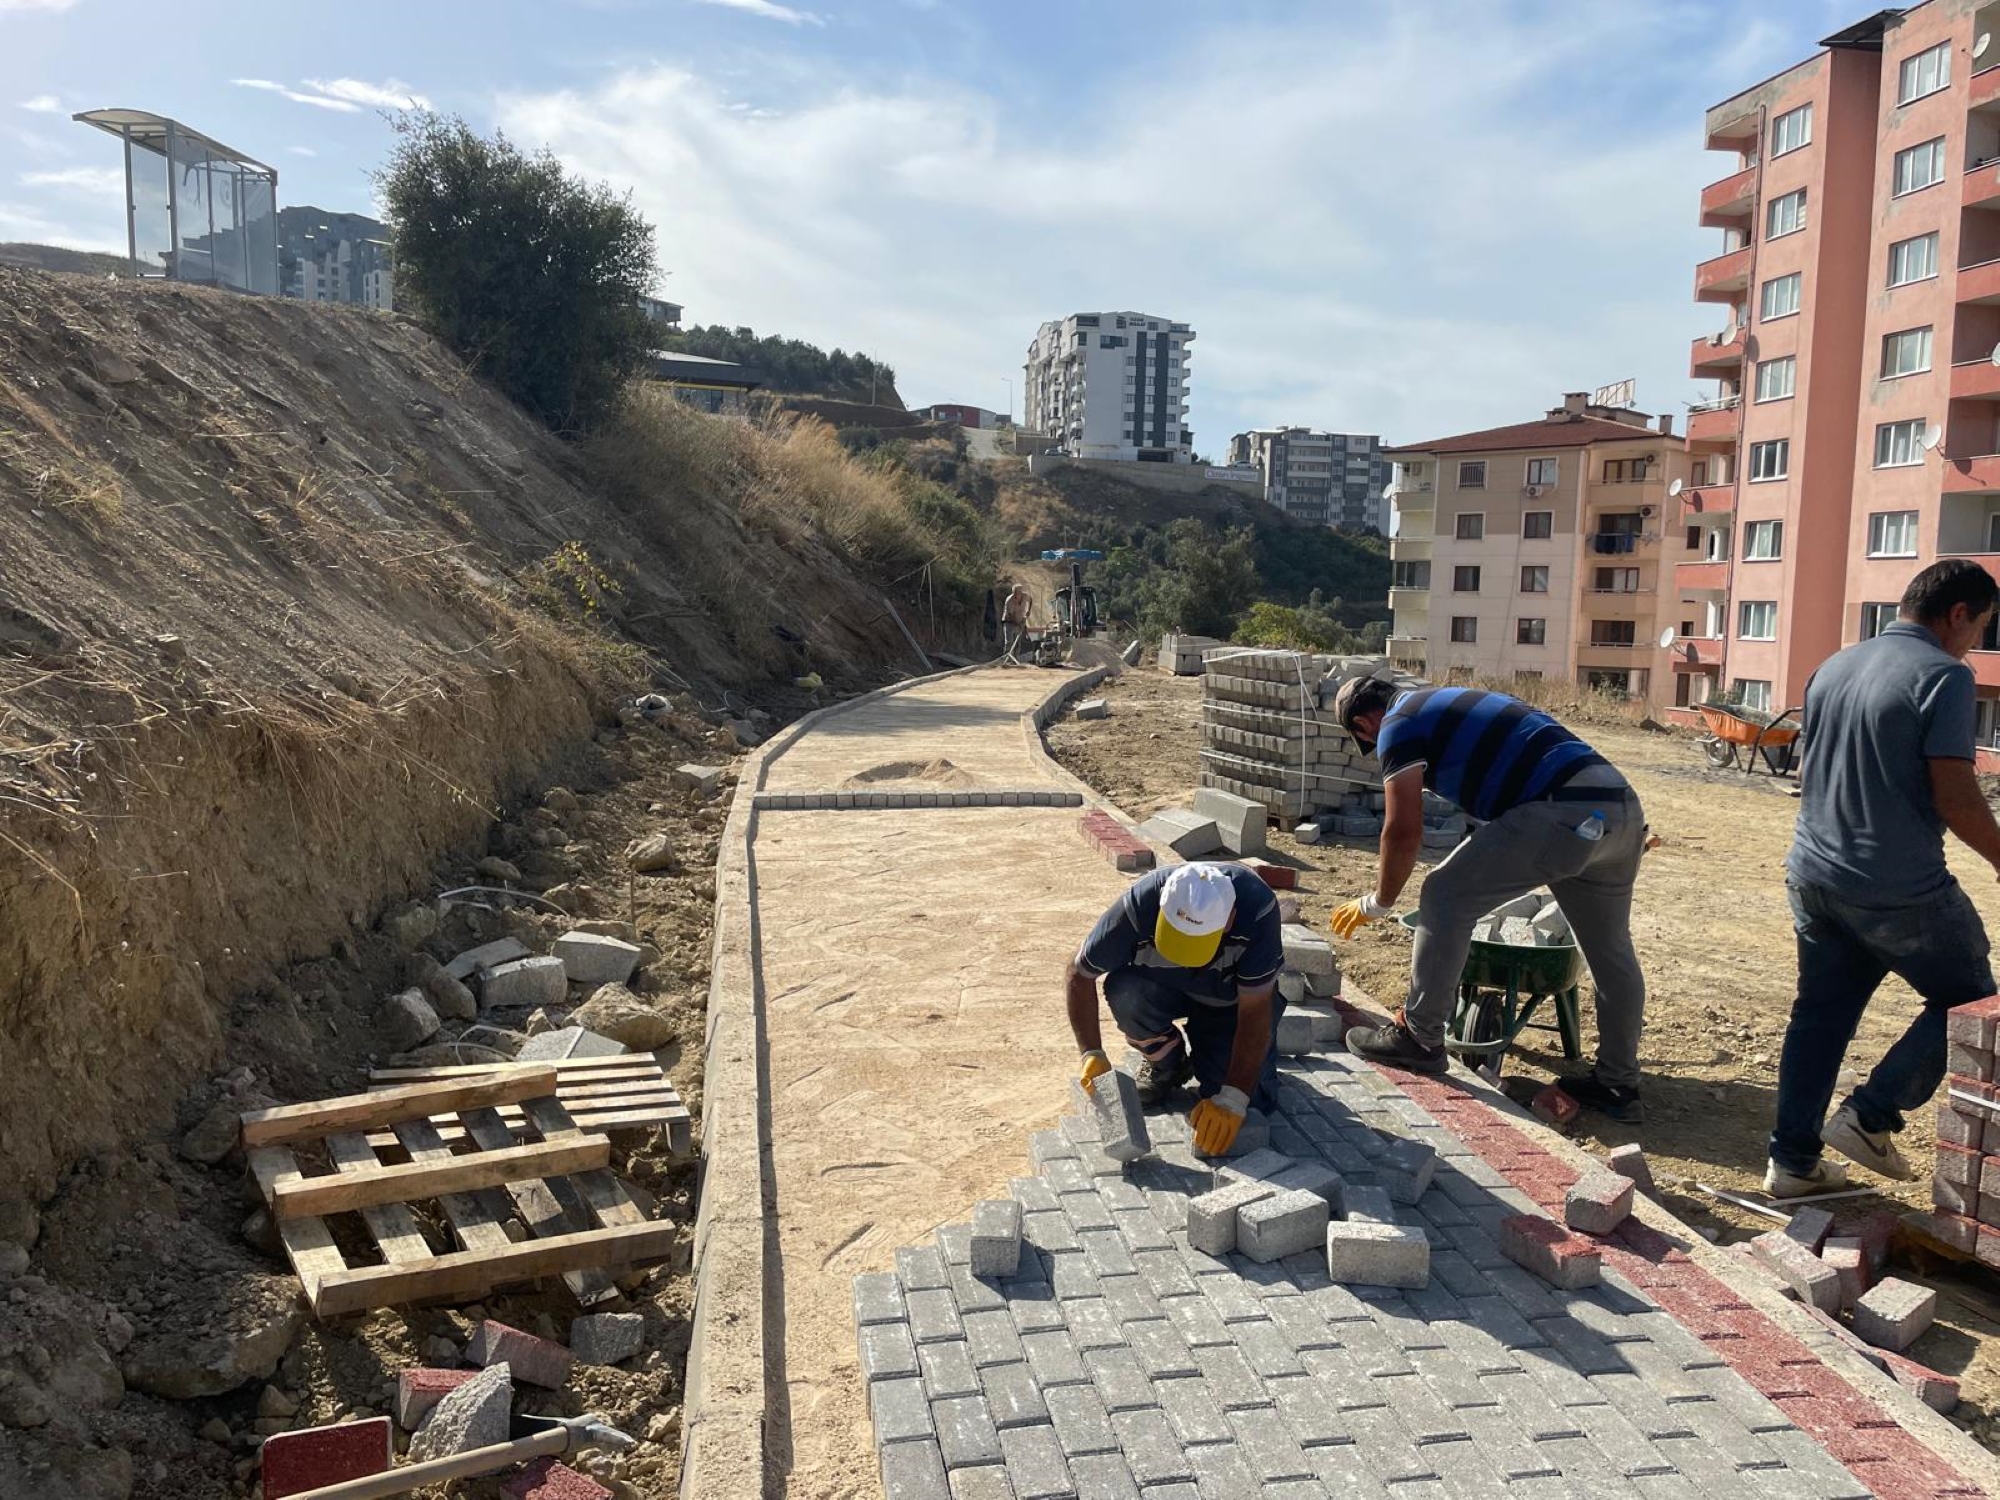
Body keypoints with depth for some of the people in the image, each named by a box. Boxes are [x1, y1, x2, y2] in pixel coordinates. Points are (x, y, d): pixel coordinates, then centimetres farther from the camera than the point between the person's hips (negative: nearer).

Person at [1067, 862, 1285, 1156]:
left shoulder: (1258, 908, -38)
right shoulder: (1138, 906, -35)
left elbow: (1254, 1010, -34)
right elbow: (1079, 973, -20)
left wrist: (1232, 1099, -39)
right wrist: (1092, 1053, -28)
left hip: (1231, 998, -1)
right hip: (1164, 988, 1)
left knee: (1252, 1101, -21)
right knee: (1124, 990, -34)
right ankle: (1163, 1063, -2)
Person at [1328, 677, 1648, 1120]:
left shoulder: (1399, 724, 3)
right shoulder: (1448, 704, 30)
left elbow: (1404, 831, -3)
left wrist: (1377, 904, 12)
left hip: (1566, 812, -10)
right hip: (1621, 805, 10)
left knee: (1447, 896, 1)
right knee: (1611, 950, 19)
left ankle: (1419, 1037, 9)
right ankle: (1618, 1083, 30)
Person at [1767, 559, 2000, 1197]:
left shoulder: (1831, 670, 11)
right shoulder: (1943, 676, -12)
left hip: (1813, 876, 7)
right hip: (1900, 889, -7)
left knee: (1819, 1015, 13)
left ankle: (1792, 1160, 16)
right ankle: (1871, 1115, 8)